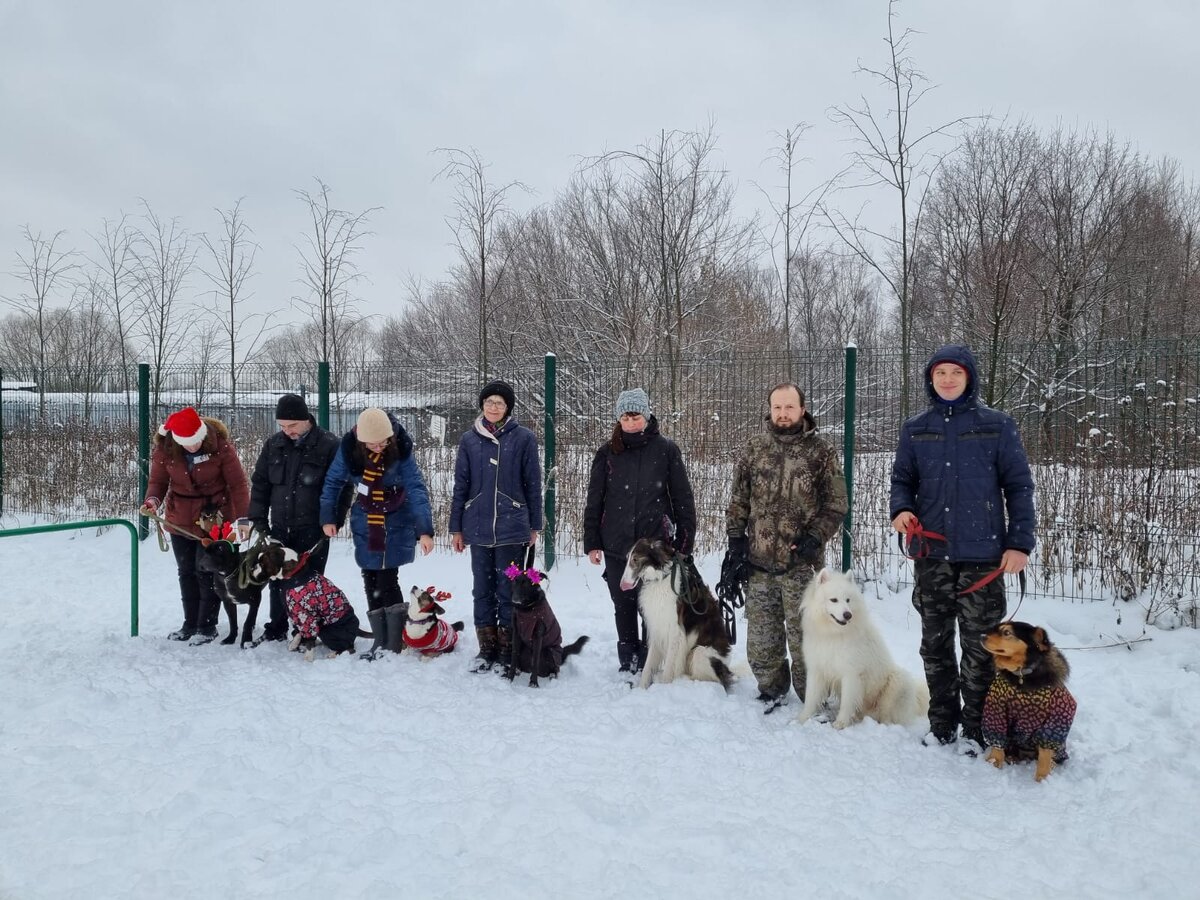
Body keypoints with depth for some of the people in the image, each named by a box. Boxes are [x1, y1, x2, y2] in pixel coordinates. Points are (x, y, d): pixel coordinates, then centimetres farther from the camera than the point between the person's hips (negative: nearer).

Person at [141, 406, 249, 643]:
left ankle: (207, 626, 12)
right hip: (180, 521, 4)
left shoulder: (221, 446, -20)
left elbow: (237, 484, -15)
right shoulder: (164, 449, -12)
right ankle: (190, 623, 28)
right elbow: (158, 481, -3)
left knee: (207, 573, -2)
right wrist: (153, 499, -25)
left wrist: (243, 518, -18)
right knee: (186, 572, 14)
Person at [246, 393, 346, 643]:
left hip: (312, 529, -5)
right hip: (279, 527, 5)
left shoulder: (329, 445, -9)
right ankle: (277, 627, 27)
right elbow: (260, 483, 11)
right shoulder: (273, 444, 6)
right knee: (278, 578, 12)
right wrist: (258, 518, 4)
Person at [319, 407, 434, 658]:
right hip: (365, 526, 3)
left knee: (387, 583, -8)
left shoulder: (400, 449, -19)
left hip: (396, 525, -3)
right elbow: (333, 482, 1)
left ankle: (395, 644, 3)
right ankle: (380, 641, 17)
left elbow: (416, 488, -23)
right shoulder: (349, 448, -13)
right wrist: (328, 517, 1)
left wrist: (425, 530, -30)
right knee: (371, 583, 7)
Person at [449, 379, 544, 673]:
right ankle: (487, 648, 19)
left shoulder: (523, 438, -2)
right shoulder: (469, 439, 5)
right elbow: (461, 485, 8)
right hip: (478, 528, 3)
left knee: (508, 590, 4)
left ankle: (508, 650, 14)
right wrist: (456, 528, 7)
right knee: (483, 590, 9)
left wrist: (534, 526, 3)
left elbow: (533, 484, 2)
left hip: (512, 527, -2)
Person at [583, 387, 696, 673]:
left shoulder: (665, 450, -1)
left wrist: (684, 542, -1)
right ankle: (628, 664, 24)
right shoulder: (607, 452, 3)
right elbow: (594, 500, 6)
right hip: (616, 545, 2)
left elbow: (682, 498, 2)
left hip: (655, 543, -2)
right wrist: (592, 543, 4)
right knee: (623, 607, 11)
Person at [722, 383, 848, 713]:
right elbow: (738, 500, 11)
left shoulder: (820, 451, -1)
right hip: (758, 562, 3)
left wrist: (814, 539, -10)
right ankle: (771, 691, 28)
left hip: (800, 564, -3)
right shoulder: (755, 448, 7)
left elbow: (836, 504, 0)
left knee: (803, 636, 1)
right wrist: (736, 540, 5)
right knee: (761, 637, 10)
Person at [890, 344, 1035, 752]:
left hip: (982, 554, -3)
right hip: (931, 553, 3)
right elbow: (902, 480, 13)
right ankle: (942, 722, 21)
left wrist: (1019, 543, -6)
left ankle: (976, 727, 13)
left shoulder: (997, 425, 0)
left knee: (979, 644, 2)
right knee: (935, 642, 9)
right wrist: (901, 509, -9)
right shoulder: (915, 429, 7)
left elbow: (1018, 486, 0)